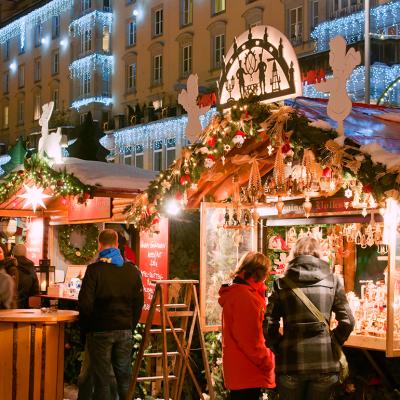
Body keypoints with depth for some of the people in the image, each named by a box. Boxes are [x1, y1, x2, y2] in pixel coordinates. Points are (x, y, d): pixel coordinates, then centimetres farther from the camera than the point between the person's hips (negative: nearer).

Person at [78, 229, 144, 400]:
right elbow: (139, 302, 6)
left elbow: (85, 303, -13)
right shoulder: (132, 270, 3)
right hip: (125, 331, 4)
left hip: (100, 330, -4)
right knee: (124, 376, 12)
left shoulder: (94, 270, -11)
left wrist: (86, 328, 0)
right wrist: (130, 325, 13)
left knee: (102, 379, 2)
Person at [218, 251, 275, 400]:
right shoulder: (244, 297, -18)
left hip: (238, 371, 11)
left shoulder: (234, 293, 15)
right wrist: (268, 362, -12)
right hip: (247, 372, -11)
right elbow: (250, 341, -21)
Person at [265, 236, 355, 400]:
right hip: (324, 362, 1)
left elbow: (269, 325, -4)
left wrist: (280, 348, 9)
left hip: (290, 363, 0)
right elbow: (347, 321, -2)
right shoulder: (332, 281, 3)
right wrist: (333, 343, 12)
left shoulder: (281, 283, 1)